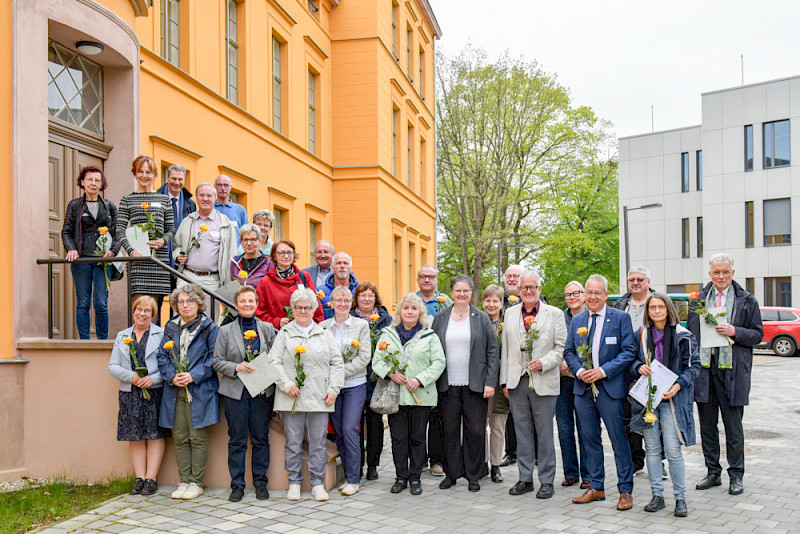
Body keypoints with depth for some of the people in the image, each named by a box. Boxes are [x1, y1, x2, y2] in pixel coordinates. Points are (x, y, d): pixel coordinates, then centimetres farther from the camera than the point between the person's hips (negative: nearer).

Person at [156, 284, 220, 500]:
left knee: (198, 438, -1)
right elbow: (162, 356, 11)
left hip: (200, 391, -4)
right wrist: (172, 376, -6)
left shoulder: (209, 328, 0)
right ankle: (184, 481, 16)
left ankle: (196, 483, 8)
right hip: (175, 391, 4)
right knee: (179, 438, 7)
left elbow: (213, 358, -5)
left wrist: (193, 376, -15)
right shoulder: (171, 328, 13)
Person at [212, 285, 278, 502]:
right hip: (235, 392, -1)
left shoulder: (268, 329, 8)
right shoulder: (225, 331, 5)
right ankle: (237, 484, 13)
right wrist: (236, 367, -13)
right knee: (237, 440, 4)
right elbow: (217, 361, 2)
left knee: (261, 439, 6)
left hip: (263, 392, 1)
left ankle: (261, 482, 16)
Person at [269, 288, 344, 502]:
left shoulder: (325, 335, 13)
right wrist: (287, 385, -11)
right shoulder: (284, 334, 8)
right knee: (293, 442, 3)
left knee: (318, 442, 3)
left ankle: (317, 484, 12)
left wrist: (333, 389, 0)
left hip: (319, 398, 1)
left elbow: (337, 363, 11)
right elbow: (274, 361, 1)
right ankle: (294, 483, 14)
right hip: (291, 399, -1)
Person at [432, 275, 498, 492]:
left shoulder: (482, 318, 4)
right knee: (450, 430, 5)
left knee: (475, 431, 2)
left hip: (475, 385, -1)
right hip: (448, 385, 1)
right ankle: (452, 473, 17)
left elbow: (492, 351, 3)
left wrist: (490, 382, -5)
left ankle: (474, 475, 14)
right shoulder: (440, 319, 9)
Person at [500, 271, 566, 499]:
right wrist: (504, 380, 9)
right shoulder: (510, 313, 12)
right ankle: (525, 478, 18)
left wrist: (543, 363, -15)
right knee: (522, 431, 9)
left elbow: (561, 348, 1)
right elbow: (505, 349, 13)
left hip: (543, 382, -3)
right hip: (517, 381, 3)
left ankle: (546, 481, 11)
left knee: (544, 432, 2)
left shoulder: (554, 314, 2)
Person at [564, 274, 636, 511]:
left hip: (610, 387, -4)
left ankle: (625, 491, 9)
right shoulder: (577, 320, 12)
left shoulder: (621, 318, -2)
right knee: (590, 439, 10)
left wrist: (603, 371, -15)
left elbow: (629, 351, -6)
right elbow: (568, 352, 14)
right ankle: (596, 488, 21)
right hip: (583, 388, 4)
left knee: (619, 440, -1)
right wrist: (579, 371, -6)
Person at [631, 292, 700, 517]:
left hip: (672, 398, -3)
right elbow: (631, 359, 16)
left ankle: (680, 497, 6)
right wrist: (639, 367, -7)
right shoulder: (641, 334, 8)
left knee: (673, 449, -7)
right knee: (652, 448, 6)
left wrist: (678, 385, -13)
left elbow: (693, 365, 1)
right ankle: (657, 495, 15)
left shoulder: (682, 336, 0)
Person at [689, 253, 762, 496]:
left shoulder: (747, 301, 3)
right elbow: (690, 333, 14)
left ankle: (736, 476, 14)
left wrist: (735, 332, -15)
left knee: (733, 426, 3)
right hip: (703, 368, 3)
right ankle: (713, 472, 20)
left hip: (732, 369, -3)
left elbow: (758, 334, 3)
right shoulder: (698, 299, 10)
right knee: (707, 424, 9)